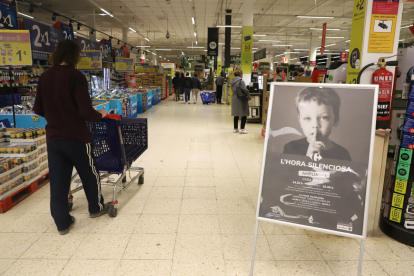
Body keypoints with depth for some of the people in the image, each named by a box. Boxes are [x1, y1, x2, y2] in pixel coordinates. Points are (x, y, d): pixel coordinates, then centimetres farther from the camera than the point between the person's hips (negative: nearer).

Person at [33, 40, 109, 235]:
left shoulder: (44, 77, 5)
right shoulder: (76, 76, -13)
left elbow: (38, 109, 10)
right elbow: (85, 110, -21)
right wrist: (100, 115, -2)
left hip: (53, 138, 5)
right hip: (76, 136, -5)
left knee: (58, 180, 10)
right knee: (89, 174, 17)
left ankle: (62, 222, 17)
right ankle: (96, 207, 34)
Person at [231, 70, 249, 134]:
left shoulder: (232, 81, 9)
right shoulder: (241, 81, -15)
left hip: (234, 98, 8)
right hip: (241, 99, -8)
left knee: (236, 115, 13)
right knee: (244, 114, 0)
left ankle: (235, 128, 19)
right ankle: (242, 129, 0)